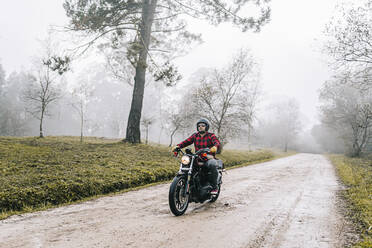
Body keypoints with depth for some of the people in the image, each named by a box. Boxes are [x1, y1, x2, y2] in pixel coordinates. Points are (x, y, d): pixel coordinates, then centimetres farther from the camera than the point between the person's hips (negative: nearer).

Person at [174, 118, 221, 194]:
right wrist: (178, 146, -16)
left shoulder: (211, 135, 1)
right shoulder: (195, 135, 13)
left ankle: (214, 187, -22)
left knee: (212, 165, -36)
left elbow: (217, 142, -17)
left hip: (209, 158, -4)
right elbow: (187, 141, 3)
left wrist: (215, 147, -42)